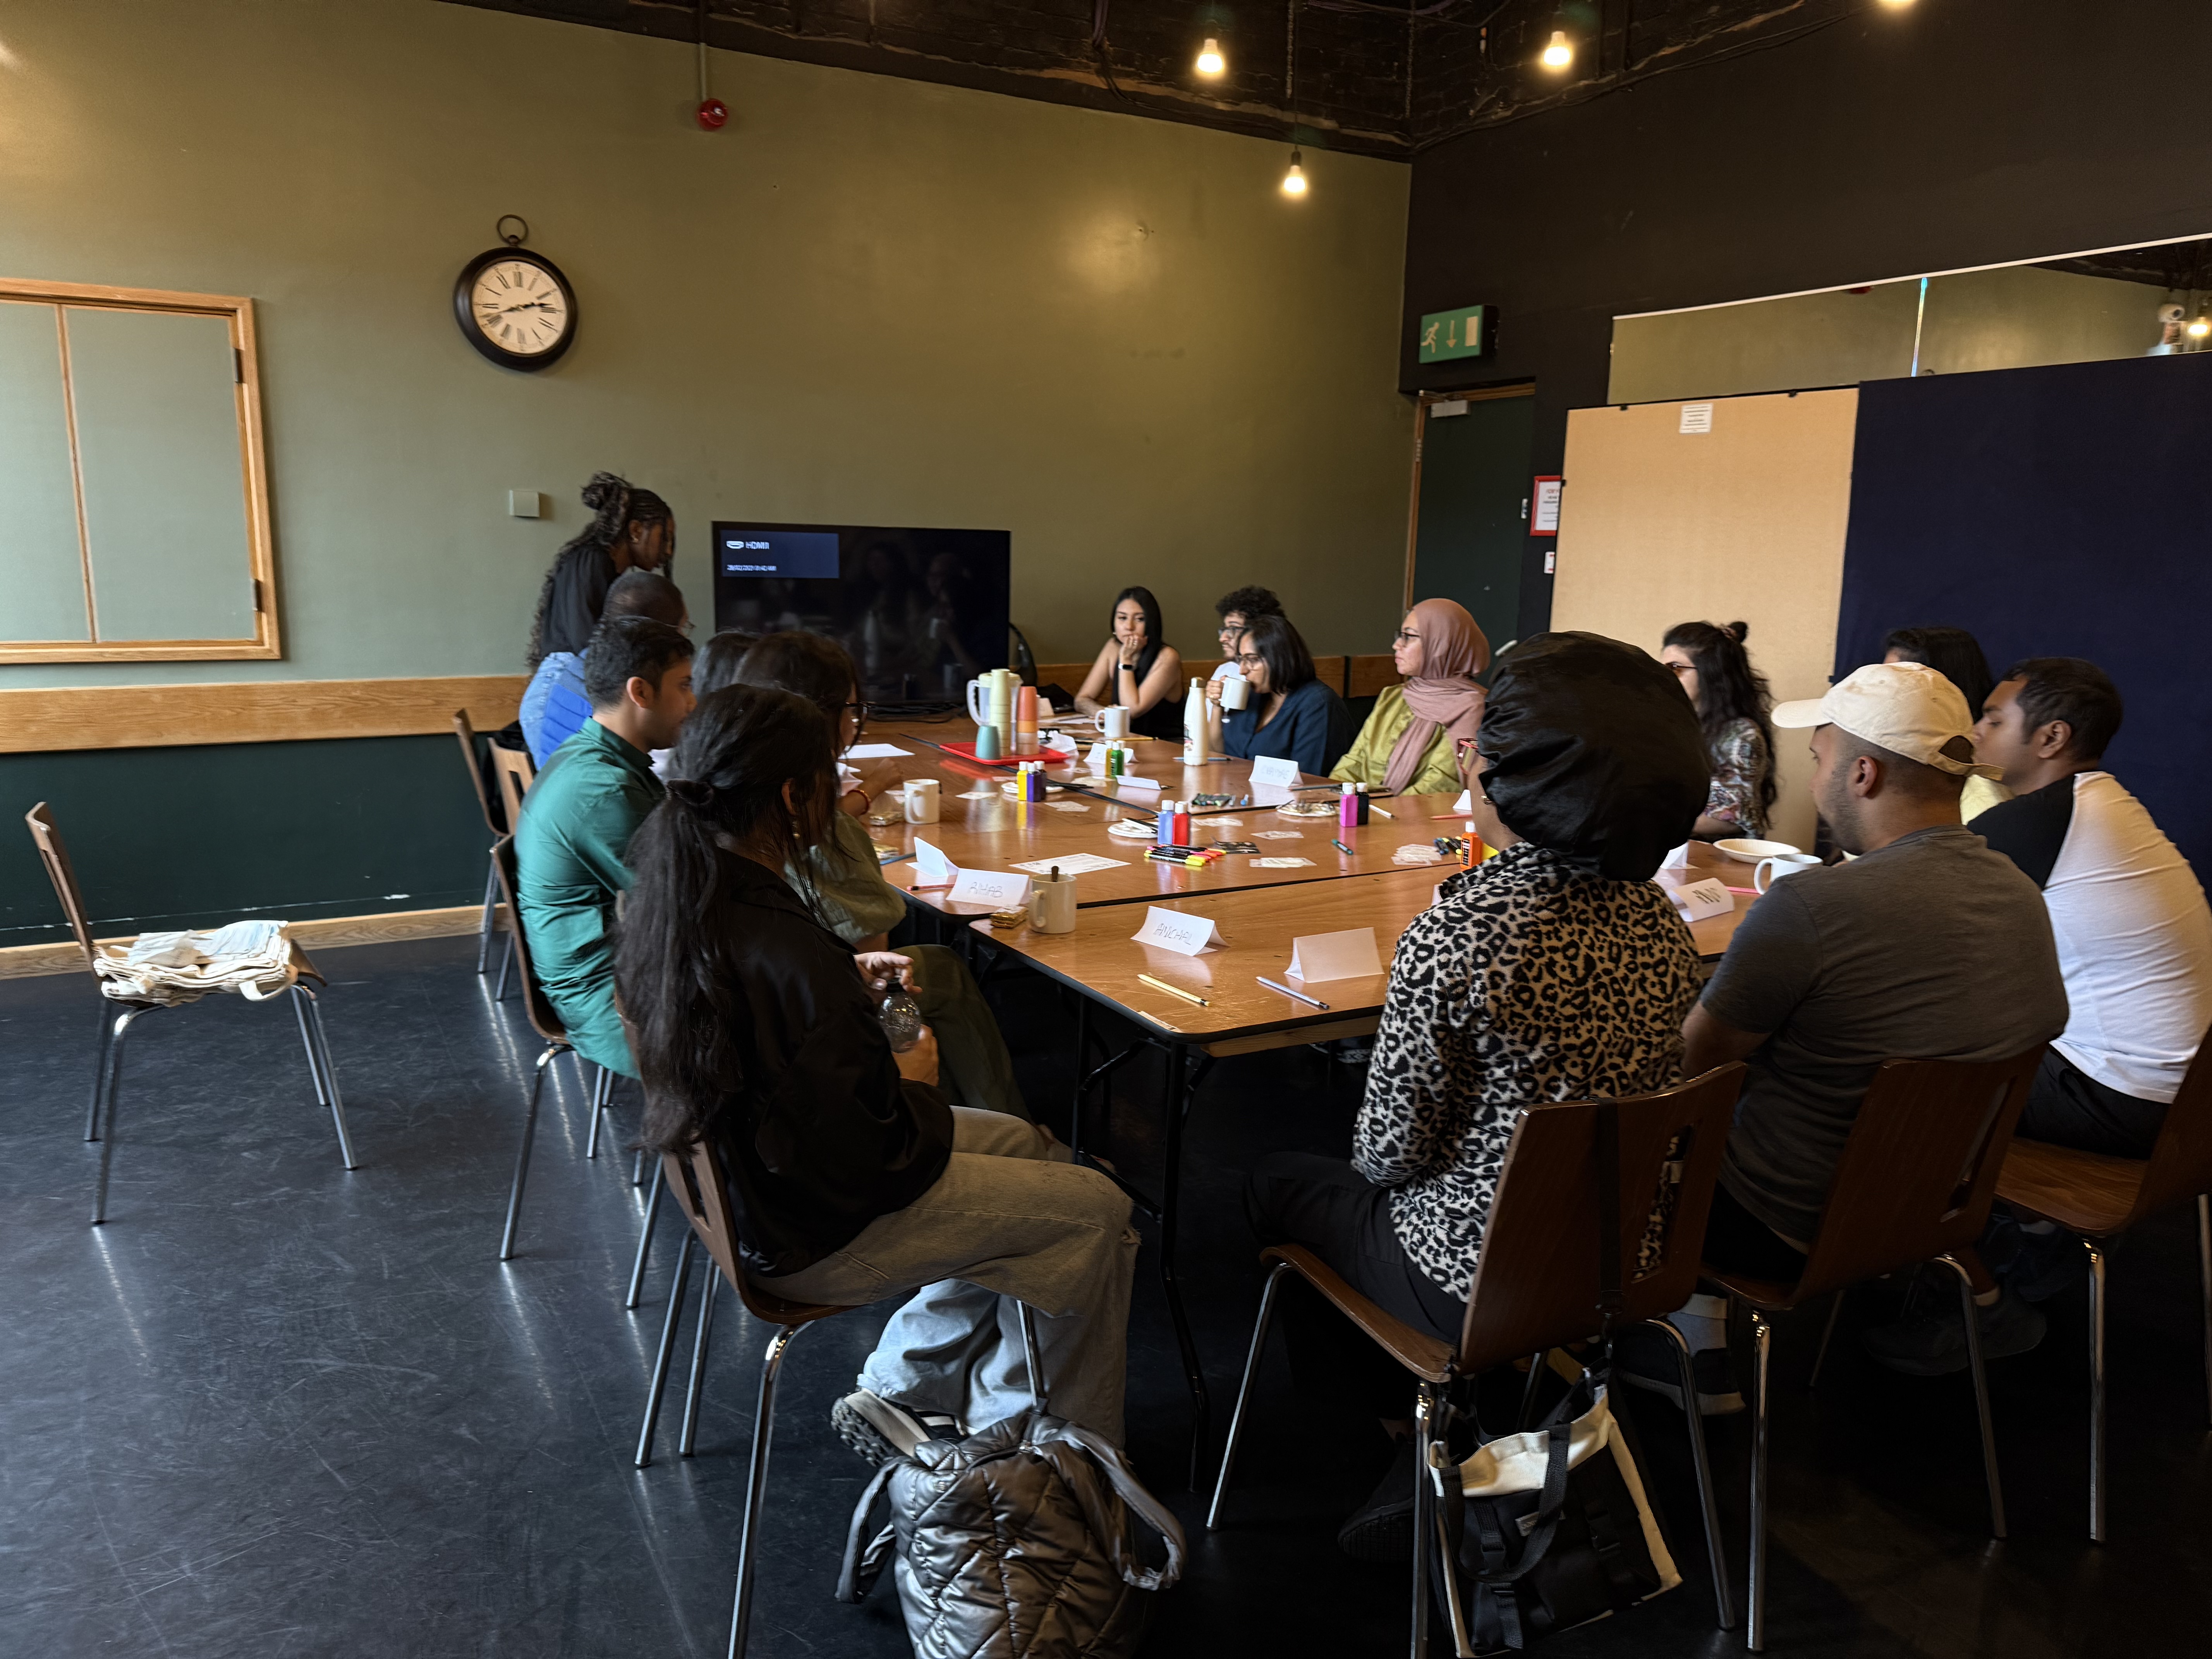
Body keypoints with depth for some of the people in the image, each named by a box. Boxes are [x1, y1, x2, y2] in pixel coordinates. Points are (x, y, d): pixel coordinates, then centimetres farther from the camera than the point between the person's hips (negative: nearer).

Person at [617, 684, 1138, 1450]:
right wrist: (915, 1085, -8)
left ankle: (898, 1390, 27)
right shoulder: (786, 953, -35)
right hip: (812, 1234, -9)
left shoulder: (668, 891, -7)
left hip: (739, 1176, 9)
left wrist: (846, 983, 5)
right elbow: (870, 1155, -27)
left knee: (1029, 1147, 20)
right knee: (1095, 1212, 1)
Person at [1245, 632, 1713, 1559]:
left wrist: (1376, 1162, 5)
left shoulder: (1453, 934, -28)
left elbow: (1391, 1150, -19)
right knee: (1365, 1189, 30)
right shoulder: (1657, 919, -7)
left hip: (1482, 1282, -6)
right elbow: (1616, 1095, 7)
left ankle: (1412, 1424, 26)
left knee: (1279, 1184, 21)